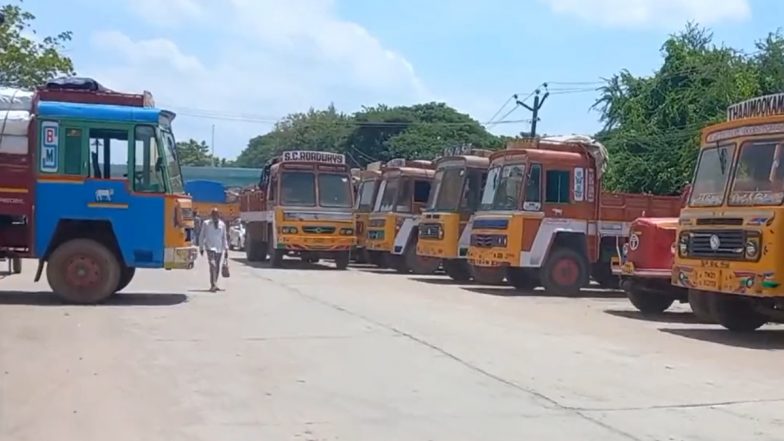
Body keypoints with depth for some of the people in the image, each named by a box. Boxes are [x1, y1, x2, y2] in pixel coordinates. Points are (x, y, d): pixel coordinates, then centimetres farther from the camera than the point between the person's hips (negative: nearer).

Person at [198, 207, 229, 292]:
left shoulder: (222, 224, 10)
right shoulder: (206, 223, 2)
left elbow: (224, 238, 14)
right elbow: (201, 236, 7)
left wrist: (226, 249, 10)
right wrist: (201, 247, 4)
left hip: (219, 248, 4)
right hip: (210, 247, -4)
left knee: (217, 267, 8)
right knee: (213, 265, -20)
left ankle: (214, 285, 18)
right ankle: (213, 285, -24)